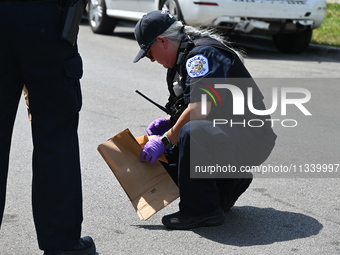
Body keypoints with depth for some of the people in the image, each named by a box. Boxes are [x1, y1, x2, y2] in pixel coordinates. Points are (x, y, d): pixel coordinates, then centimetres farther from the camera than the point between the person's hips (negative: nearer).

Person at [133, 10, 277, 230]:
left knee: (192, 134, -38)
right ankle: (228, 183, 15)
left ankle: (202, 211, -21)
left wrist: (166, 140, -18)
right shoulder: (184, 58, 15)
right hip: (227, 134, 11)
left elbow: (199, 109, -29)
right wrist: (169, 122, 5)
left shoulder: (202, 54, -17)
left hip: (251, 138, -11)